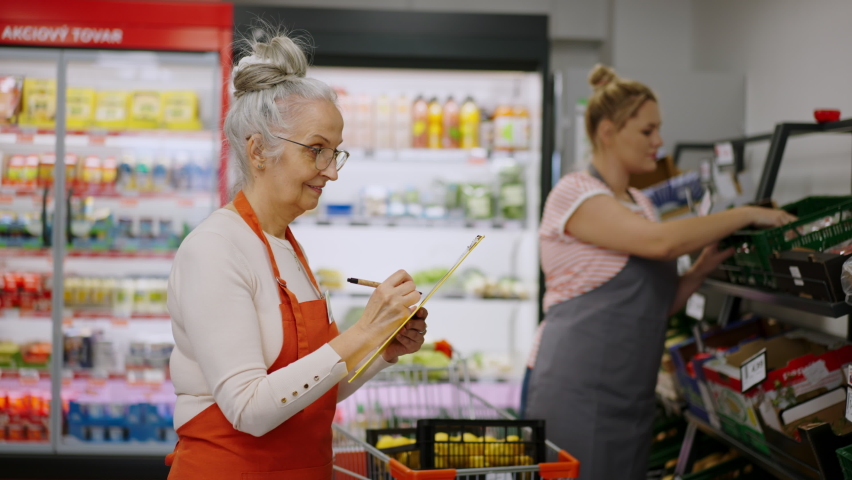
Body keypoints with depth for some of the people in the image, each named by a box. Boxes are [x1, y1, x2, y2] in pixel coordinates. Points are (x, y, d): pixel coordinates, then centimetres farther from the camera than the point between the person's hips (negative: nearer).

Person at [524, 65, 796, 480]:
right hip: (579, 394, -8)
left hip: (631, 397, 8)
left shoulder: (639, 204, 16)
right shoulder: (574, 193, -10)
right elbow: (661, 241, -24)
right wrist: (746, 215, -14)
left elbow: (658, 303, 16)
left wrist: (700, 270, -2)